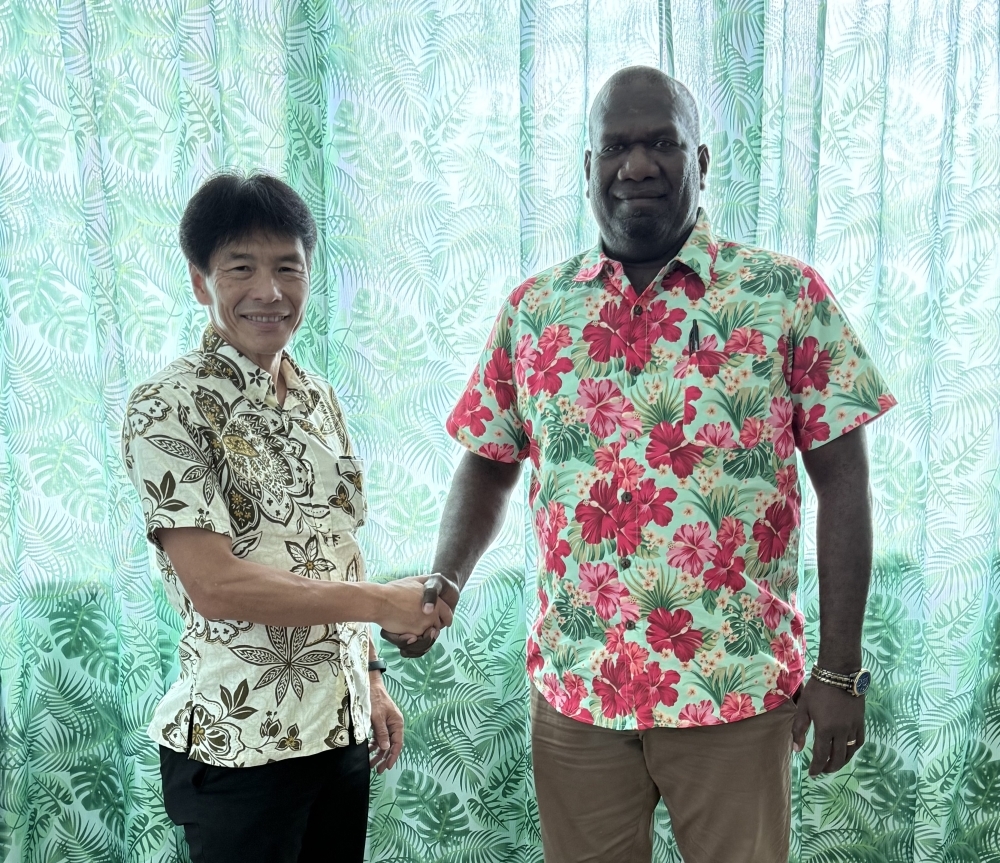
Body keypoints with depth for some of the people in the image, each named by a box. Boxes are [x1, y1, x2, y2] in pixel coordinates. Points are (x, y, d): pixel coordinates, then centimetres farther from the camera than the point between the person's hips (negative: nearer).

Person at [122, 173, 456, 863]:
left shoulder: (320, 398, 8)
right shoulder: (169, 408, -13)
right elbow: (216, 587, -21)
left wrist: (371, 678, 11)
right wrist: (383, 602, -17)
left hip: (343, 726, 6)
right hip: (239, 745, -6)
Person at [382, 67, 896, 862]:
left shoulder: (788, 296, -5)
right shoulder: (533, 310, 3)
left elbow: (842, 483, -5)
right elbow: (487, 469, 10)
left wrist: (839, 671, -7)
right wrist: (440, 590, -7)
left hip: (739, 692, -2)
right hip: (573, 688, 3)